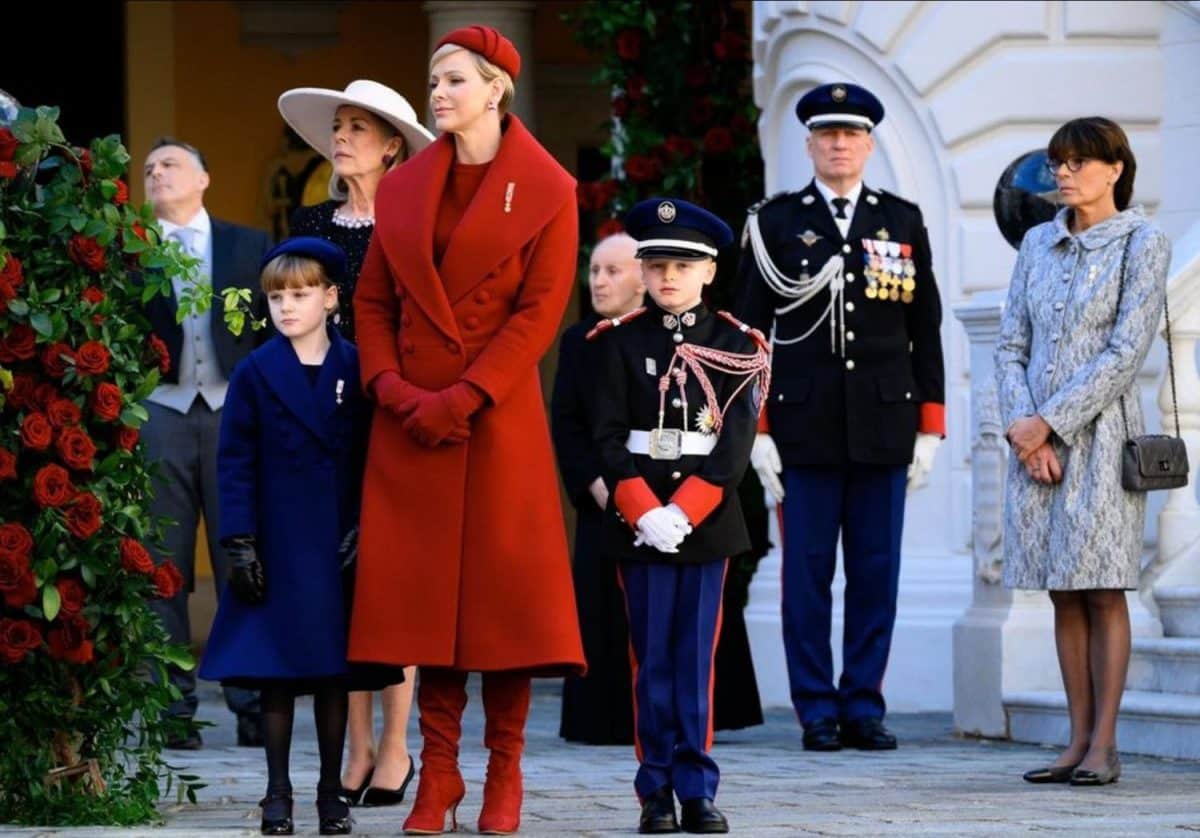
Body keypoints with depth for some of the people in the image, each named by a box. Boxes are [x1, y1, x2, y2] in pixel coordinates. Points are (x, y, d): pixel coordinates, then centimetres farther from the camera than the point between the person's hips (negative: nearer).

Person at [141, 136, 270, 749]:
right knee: (163, 567, 0)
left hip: (234, 414, 0)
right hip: (160, 415, 0)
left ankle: (253, 704, -1)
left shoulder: (249, 247, 13)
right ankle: (173, 707, 2)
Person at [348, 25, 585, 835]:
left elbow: (540, 311, -7)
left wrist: (465, 397, -14)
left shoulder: (545, 191, -1)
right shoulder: (404, 189, 11)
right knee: (425, 587, 1)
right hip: (410, 418, 3)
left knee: (505, 586, -2)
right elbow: (372, 300, 10)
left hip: (499, 417, -3)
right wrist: (390, 386, -7)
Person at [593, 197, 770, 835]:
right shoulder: (619, 341, 3)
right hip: (638, 521, 0)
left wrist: (684, 511, -15)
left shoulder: (737, 345, 3)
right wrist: (644, 512, -15)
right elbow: (609, 437, -3)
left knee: (697, 658, 3)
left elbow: (736, 442, -5)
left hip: (707, 516, 0)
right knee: (652, 658, 2)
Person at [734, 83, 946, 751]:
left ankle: (865, 707, 9)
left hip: (884, 424, 2)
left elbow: (926, 331, 10)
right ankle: (818, 712, 5)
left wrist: (929, 429, 5)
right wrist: (755, 429, -3)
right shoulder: (776, 221, 6)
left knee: (877, 573, 3)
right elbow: (752, 330, 4)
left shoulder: (904, 221, 10)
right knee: (808, 574, 0)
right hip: (805, 425, -1)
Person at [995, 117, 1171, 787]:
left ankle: (1104, 747, -2)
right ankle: (1079, 742, 8)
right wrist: (1021, 423, -6)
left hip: (1099, 434, -5)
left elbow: (1126, 352, -11)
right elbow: (1011, 344, 10)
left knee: (1103, 592, -5)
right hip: (1037, 438, 5)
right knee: (1064, 596, 5)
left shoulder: (1142, 243, -3)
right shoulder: (1038, 244, 13)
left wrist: (1049, 421, -13)